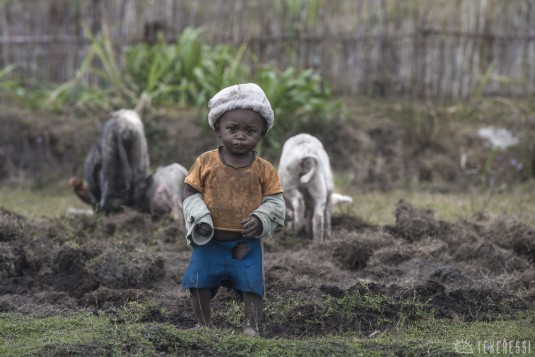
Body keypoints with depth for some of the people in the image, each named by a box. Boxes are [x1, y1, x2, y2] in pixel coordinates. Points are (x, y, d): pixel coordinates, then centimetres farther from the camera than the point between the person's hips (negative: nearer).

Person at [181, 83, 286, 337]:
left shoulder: (264, 170, -4)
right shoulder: (206, 162, -5)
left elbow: (275, 202, 1)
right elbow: (190, 192, -1)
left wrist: (261, 220, -17)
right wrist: (199, 219, -14)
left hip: (246, 244, -1)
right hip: (209, 242, 1)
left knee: (252, 287, 0)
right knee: (199, 284, 6)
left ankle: (252, 326, 11)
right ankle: (205, 324, 22)